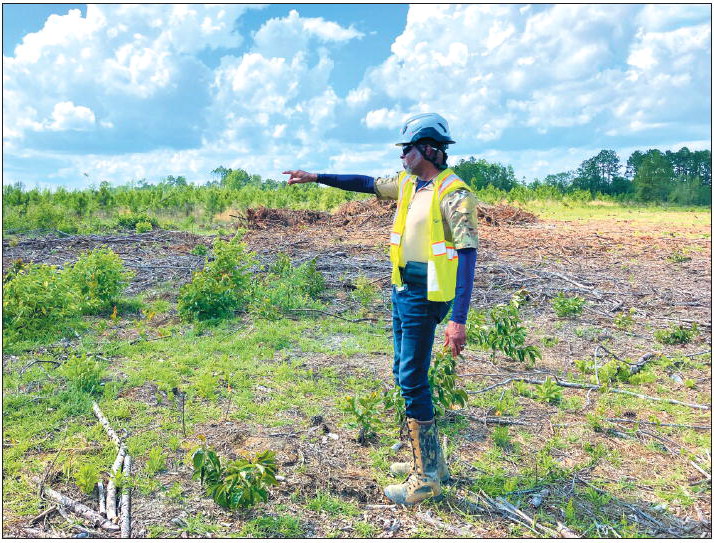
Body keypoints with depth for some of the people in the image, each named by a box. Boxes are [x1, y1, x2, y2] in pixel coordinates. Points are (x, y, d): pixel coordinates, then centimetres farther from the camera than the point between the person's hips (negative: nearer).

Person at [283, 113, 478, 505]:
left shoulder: (453, 194, -15)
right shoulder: (408, 182, 10)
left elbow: (467, 255, -21)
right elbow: (366, 184, 23)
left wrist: (458, 319, -27)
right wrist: (316, 177, 23)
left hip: (425, 295, -9)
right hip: (402, 290, 9)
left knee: (412, 383, -5)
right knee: (404, 375, 15)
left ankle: (426, 479, 10)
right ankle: (429, 460, 30)